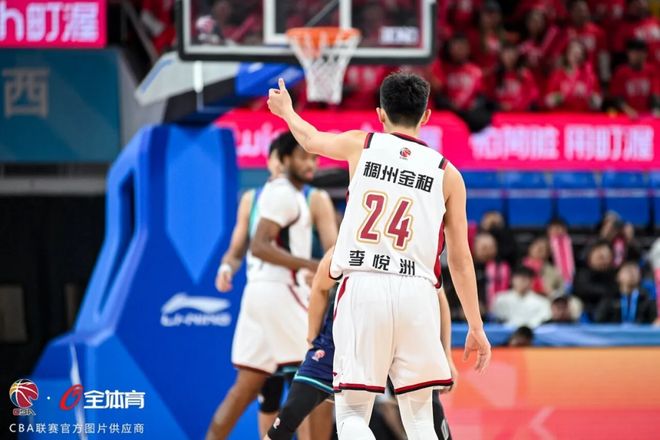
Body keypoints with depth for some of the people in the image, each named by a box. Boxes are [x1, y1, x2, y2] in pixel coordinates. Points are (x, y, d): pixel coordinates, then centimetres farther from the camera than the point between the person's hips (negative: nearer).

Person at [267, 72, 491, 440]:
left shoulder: (361, 145, 11)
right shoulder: (446, 173, 11)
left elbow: (310, 139, 33)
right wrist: (476, 327, 14)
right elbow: (460, 257, 10)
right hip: (416, 292, 1)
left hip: (363, 287, -1)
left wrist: (286, 110, 55)